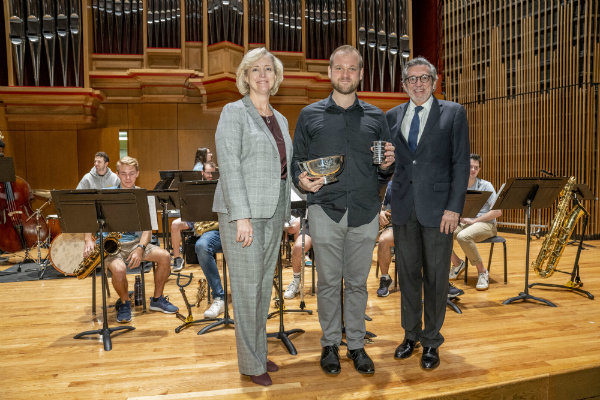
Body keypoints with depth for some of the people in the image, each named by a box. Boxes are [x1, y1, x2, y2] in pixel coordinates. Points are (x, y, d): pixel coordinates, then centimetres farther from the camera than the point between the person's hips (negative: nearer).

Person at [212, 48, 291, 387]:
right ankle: (251, 363, 14)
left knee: (265, 283, 13)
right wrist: (241, 216, -20)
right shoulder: (234, 113, -5)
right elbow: (229, 166, -14)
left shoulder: (280, 119, 15)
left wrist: (285, 214, 13)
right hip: (243, 212, -6)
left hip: (273, 213, 7)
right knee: (247, 286, 0)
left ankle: (260, 352, 28)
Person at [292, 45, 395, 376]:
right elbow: (297, 159, 8)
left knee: (357, 282, 10)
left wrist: (387, 164, -8)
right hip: (325, 209, -1)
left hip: (365, 212, 2)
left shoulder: (375, 117, 11)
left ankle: (356, 344, 25)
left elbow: (387, 167, 15)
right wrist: (301, 179, -12)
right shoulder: (310, 115, 7)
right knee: (328, 281, 6)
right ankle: (330, 344, 24)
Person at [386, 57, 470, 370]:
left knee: (436, 276, 5)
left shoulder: (453, 113, 2)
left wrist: (454, 207, -10)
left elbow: (461, 162, -3)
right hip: (403, 207, 3)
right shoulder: (392, 116, 11)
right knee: (408, 273, 12)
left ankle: (431, 341, 21)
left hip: (437, 207, -3)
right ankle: (411, 334, 29)